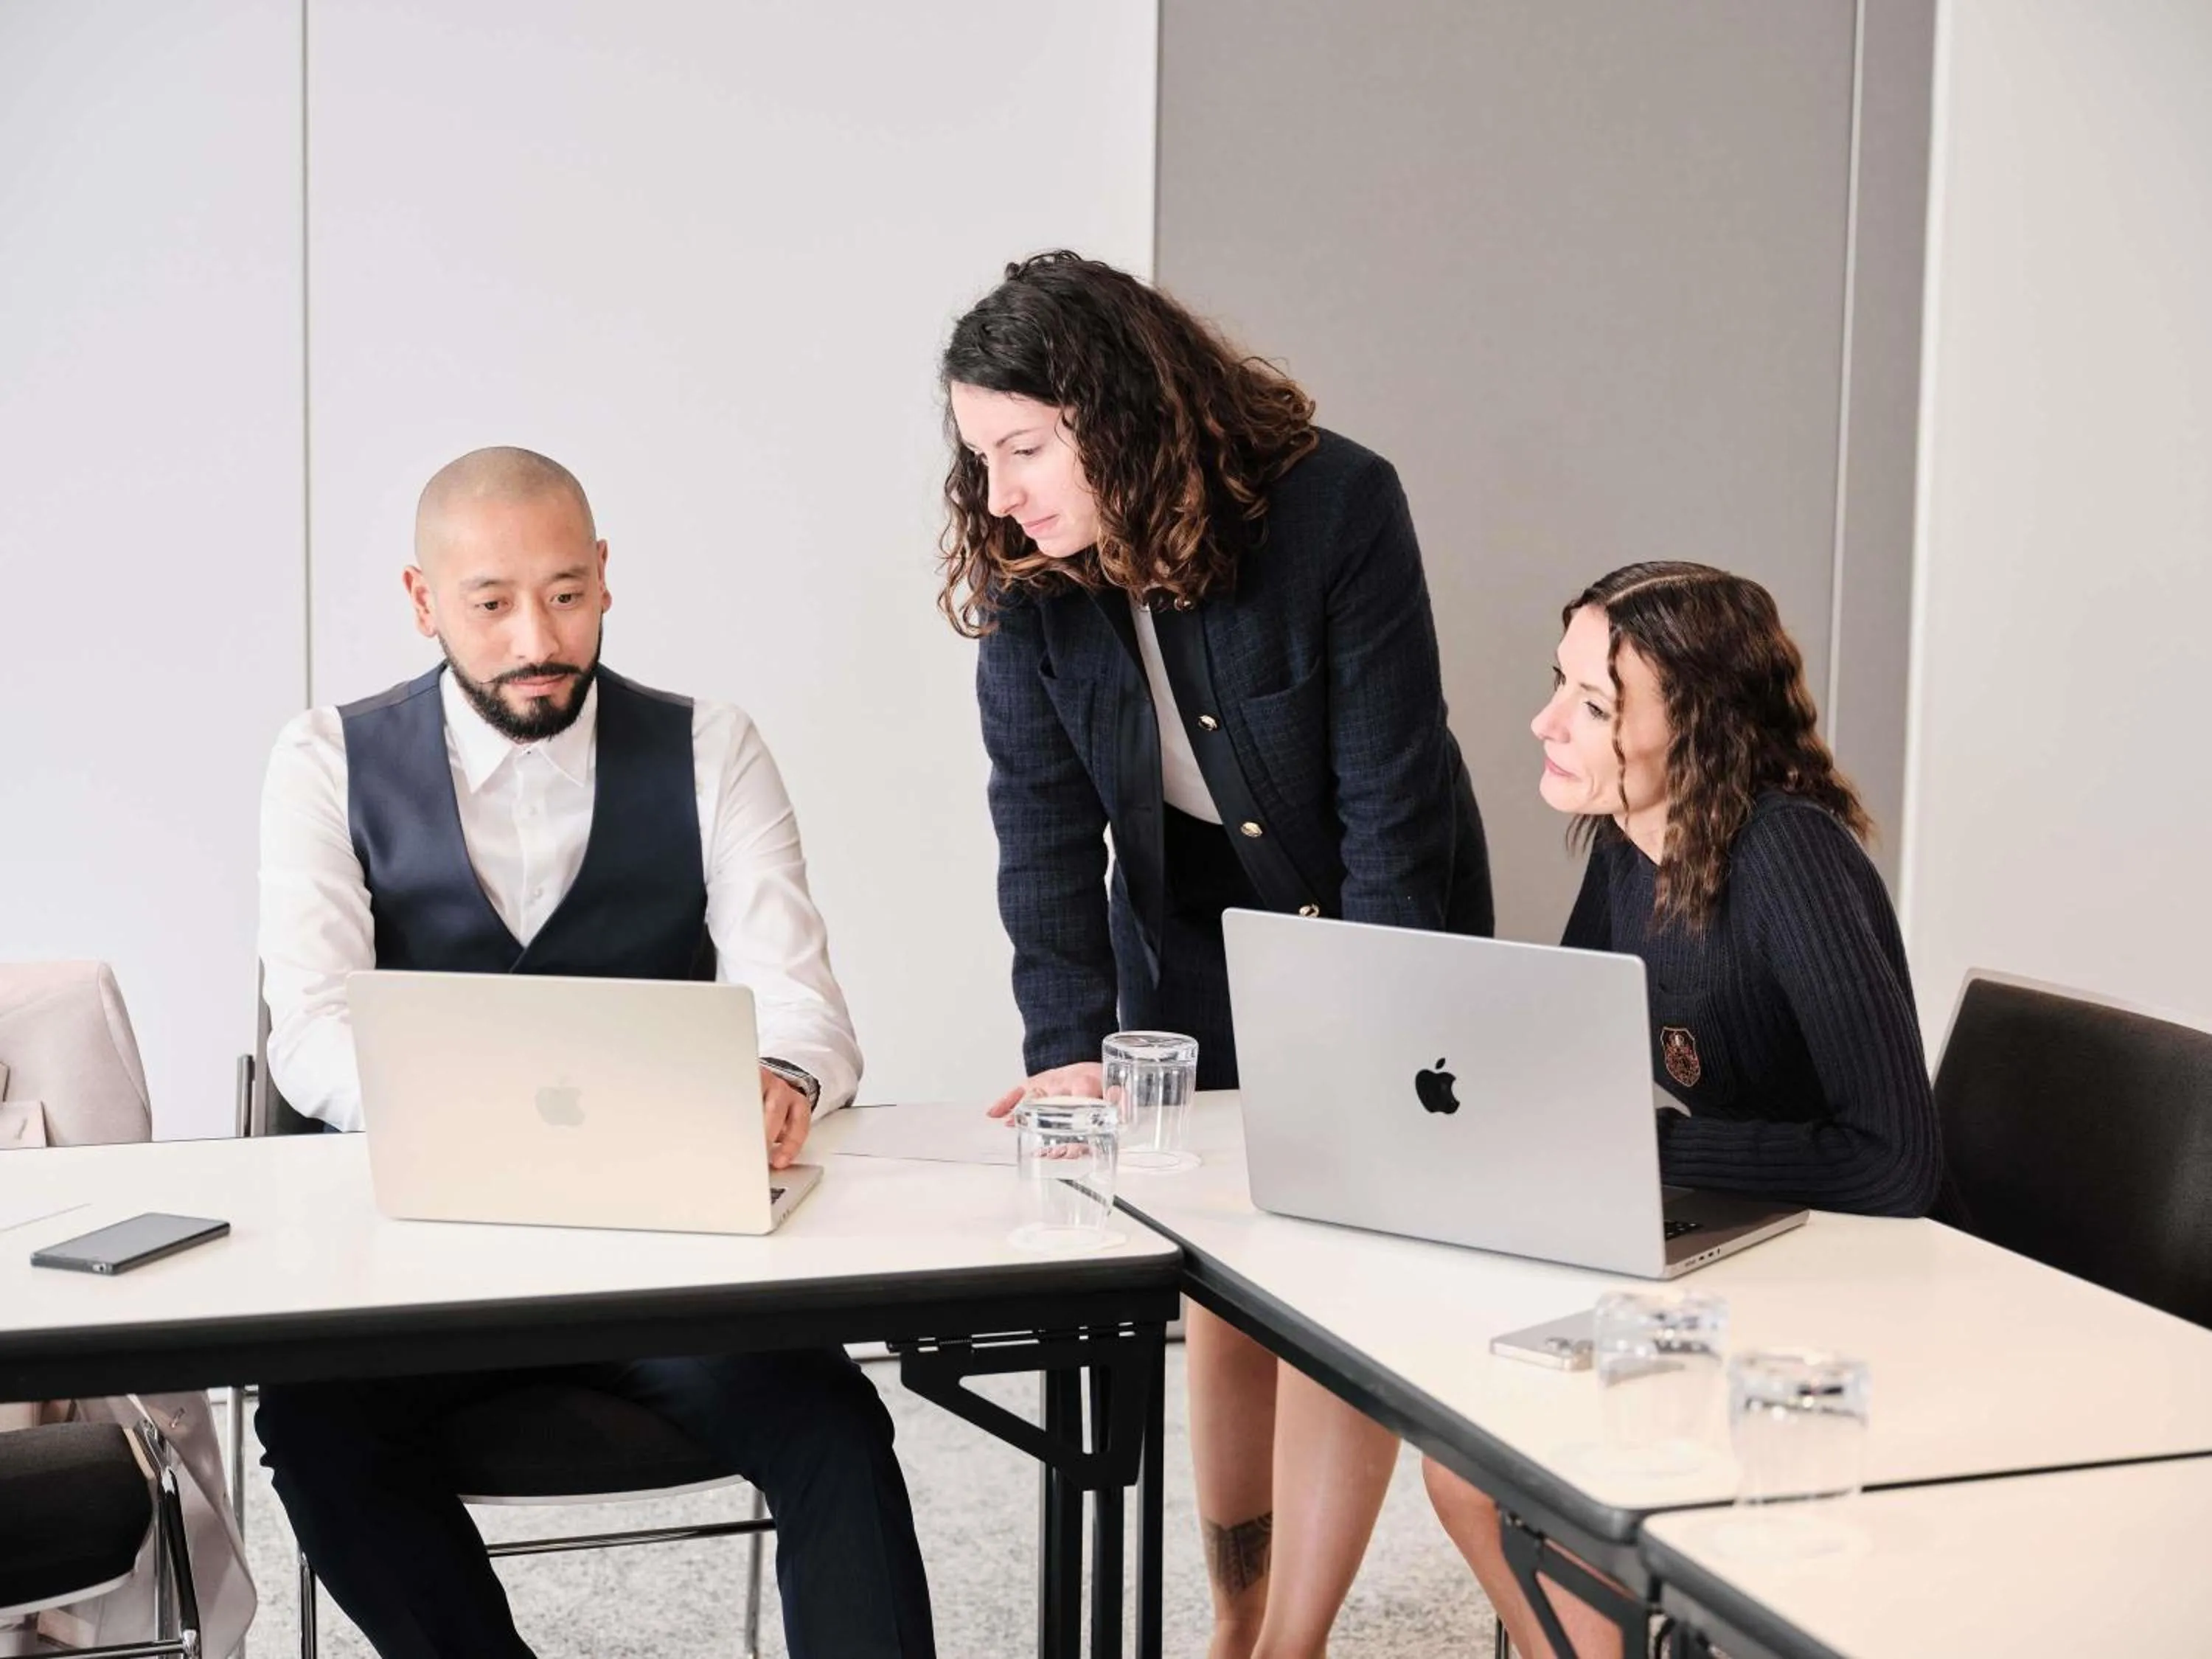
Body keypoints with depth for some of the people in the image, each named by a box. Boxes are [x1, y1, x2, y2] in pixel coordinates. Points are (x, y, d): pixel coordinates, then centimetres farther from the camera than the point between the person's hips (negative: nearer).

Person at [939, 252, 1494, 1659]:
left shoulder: (1339, 507, -28)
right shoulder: (1026, 571, -17)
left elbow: (1392, 802, -25)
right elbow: (1045, 824, -17)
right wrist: (1066, 1049, -27)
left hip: (1378, 916, -3)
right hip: (1188, 934, 3)